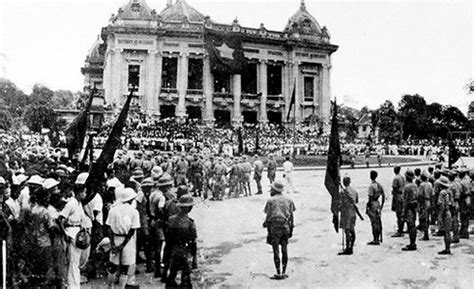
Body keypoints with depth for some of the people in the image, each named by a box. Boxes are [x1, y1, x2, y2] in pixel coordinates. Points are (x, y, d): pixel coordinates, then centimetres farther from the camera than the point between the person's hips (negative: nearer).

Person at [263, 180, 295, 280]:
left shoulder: (270, 200, -3)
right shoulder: (288, 200, 9)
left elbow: (268, 216, -5)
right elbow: (291, 216, 8)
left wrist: (268, 230, 0)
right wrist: (291, 229, 13)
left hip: (274, 226, -4)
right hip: (286, 226, 4)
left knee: (276, 251, 1)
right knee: (284, 250, 10)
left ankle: (278, 274, 2)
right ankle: (283, 273, 13)